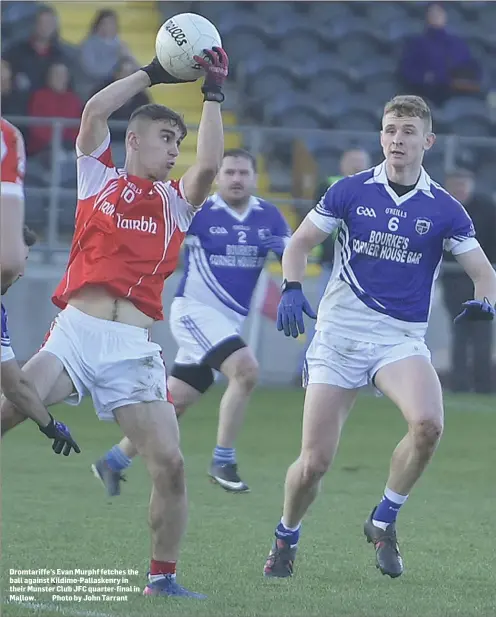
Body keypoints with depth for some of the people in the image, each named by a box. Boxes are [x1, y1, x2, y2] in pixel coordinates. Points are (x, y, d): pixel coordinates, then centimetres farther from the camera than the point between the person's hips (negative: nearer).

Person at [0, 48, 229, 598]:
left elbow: (208, 165, 0)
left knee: (170, 463, -10)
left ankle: (162, 578, 3)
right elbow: (94, 111, 3)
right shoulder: (99, 177, 15)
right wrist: (152, 74, 9)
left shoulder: (176, 202, 18)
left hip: (134, 348, 2)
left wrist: (213, 95, 6)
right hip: (76, 331, -2)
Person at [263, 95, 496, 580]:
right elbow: (299, 243, 8)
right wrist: (292, 289, -10)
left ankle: (383, 522, -7)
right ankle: (285, 538, 26)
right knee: (314, 462, -5)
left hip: (401, 339, 0)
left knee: (428, 424, -30)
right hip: (339, 334, 0)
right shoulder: (350, 191, 1)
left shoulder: (445, 210, 1)